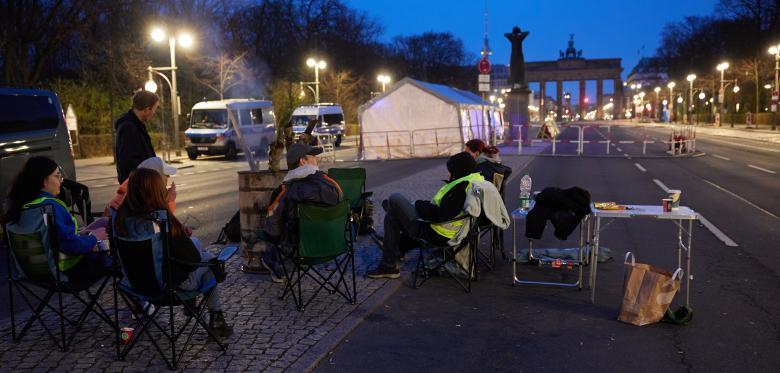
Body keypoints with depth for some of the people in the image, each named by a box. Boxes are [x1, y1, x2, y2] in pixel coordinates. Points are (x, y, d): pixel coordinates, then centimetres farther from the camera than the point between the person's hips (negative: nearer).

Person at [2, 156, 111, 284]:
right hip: (65, 272, -9)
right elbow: (73, 245, -26)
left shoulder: (20, 203, 1)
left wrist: (80, 234, 10)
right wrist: (93, 238, -9)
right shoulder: (51, 206, -27)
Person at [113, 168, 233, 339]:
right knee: (209, 260, 21)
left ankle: (190, 303, 39)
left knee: (195, 242, 28)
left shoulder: (122, 216, -12)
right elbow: (193, 259, -22)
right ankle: (215, 317, 27)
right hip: (170, 283, -7)